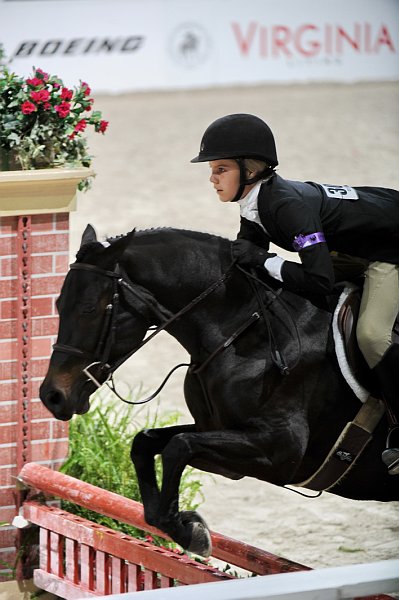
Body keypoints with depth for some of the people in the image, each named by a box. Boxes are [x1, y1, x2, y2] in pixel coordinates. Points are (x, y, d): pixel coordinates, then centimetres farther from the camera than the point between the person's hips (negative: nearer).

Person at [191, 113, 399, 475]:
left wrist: (262, 260, -31)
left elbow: (320, 280, -39)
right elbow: (243, 260, 6)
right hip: (354, 247, 11)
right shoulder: (255, 205, -5)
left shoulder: (287, 204, -35)